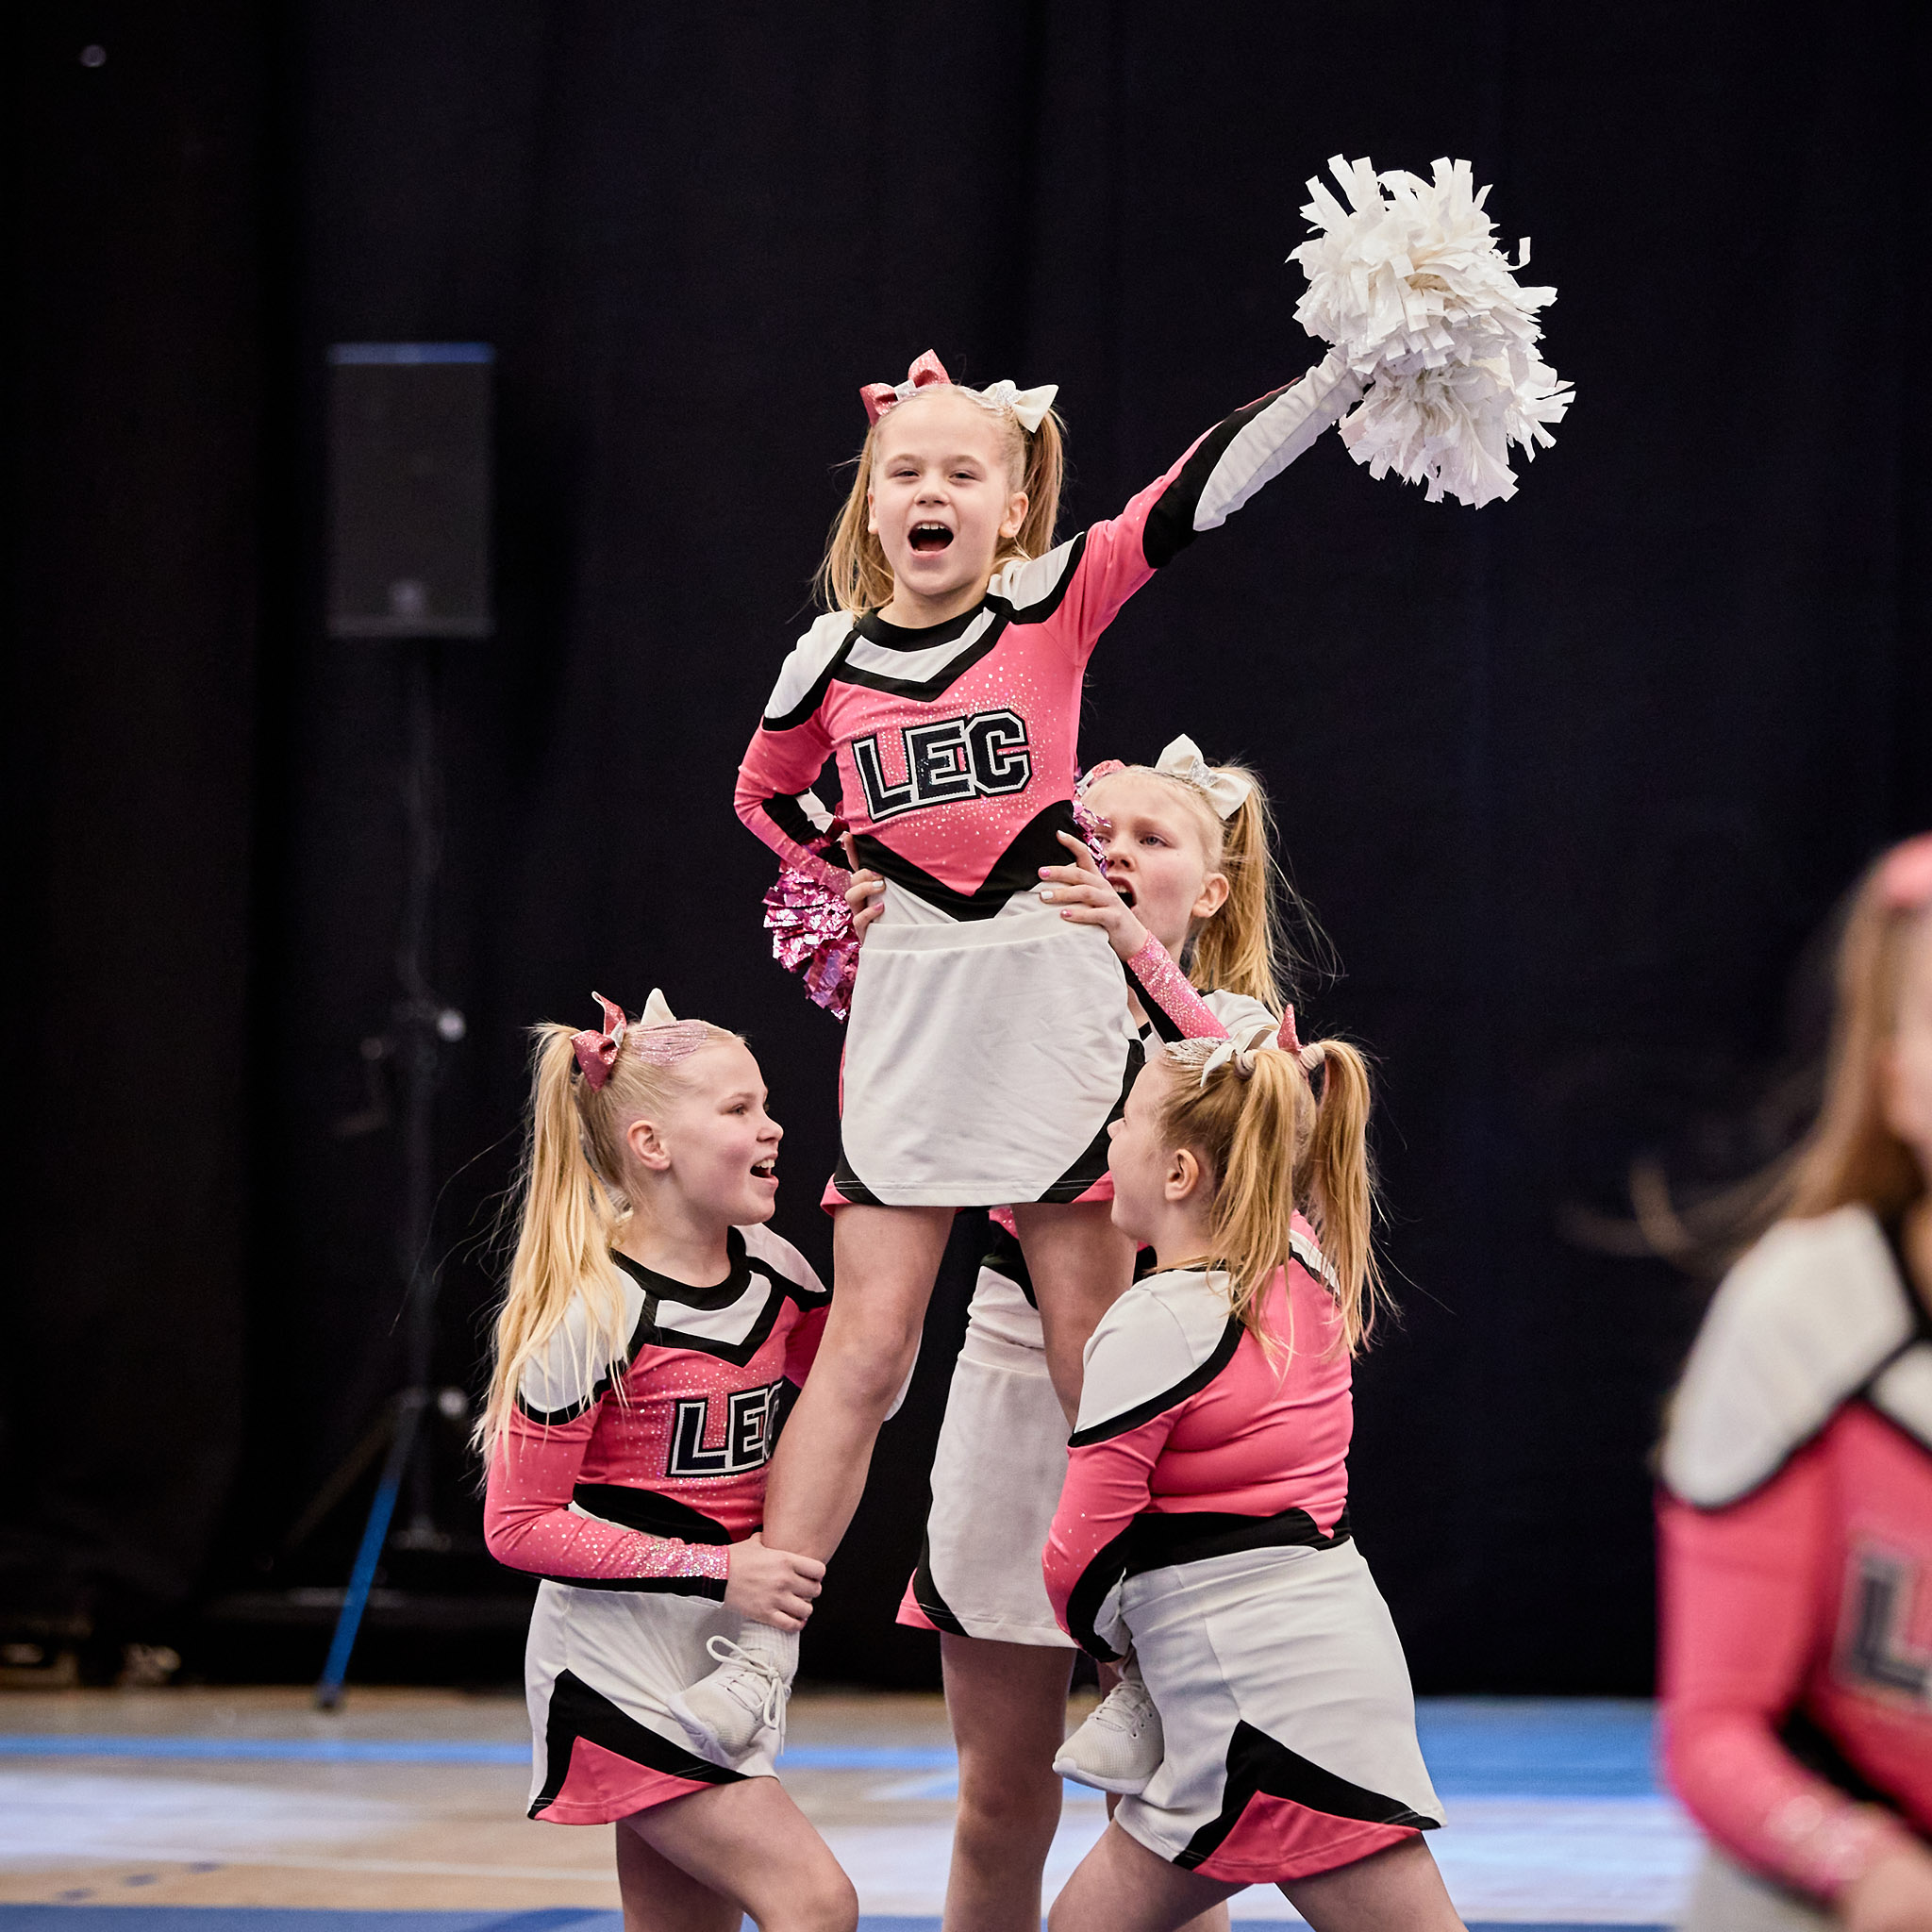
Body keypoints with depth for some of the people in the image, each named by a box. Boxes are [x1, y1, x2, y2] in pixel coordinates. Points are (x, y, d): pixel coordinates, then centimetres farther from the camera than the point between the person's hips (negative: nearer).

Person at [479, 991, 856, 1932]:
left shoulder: (773, 1272, 2)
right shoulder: (592, 1314, -18)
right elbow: (519, 1525, -16)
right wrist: (715, 1570, -21)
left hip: (723, 1666, 8)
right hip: (619, 1675, -8)